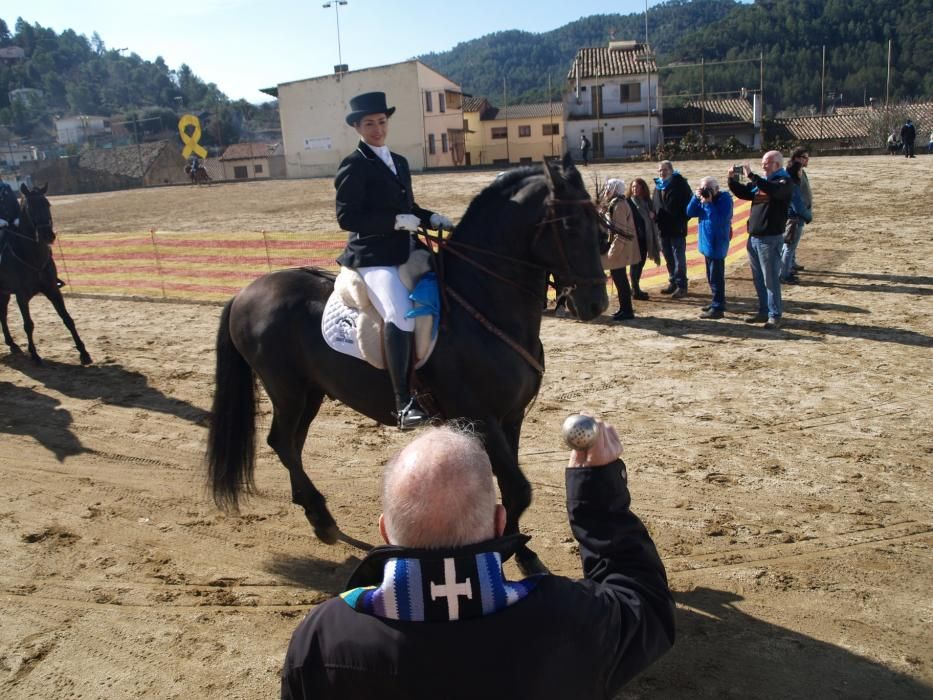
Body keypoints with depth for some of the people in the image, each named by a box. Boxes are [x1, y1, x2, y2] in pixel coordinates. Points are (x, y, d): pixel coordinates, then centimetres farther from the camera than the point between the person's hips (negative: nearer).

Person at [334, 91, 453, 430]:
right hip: (373, 257, -9)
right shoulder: (354, 166, -4)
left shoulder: (399, 162, 19)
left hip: (405, 252, 9)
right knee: (401, 316, -30)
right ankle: (404, 402, -27)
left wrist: (431, 218, 7)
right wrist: (396, 221, -19)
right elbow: (346, 218, -12)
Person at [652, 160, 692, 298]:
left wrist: (682, 220, -14)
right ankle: (673, 282, 26)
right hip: (663, 229, 7)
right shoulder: (658, 186, 13)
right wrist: (655, 216, 5)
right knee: (669, 258, 15)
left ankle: (681, 286, 0)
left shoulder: (680, 183, -7)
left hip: (677, 229, -7)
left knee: (679, 258, -4)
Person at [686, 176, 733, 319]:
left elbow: (720, 220, -26)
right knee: (712, 276, 17)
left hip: (717, 244, -8)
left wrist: (708, 203, -25)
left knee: (716, 277, -6)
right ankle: (717, 302, 29)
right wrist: (696, 197, -11)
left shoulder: (725, 199, -14)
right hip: (707, 242, 8)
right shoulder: (704, 198, 8)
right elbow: (690, 213, 2)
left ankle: (718, 308, -2)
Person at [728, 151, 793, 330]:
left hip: (770, 238, -8)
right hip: (754, 237, 8)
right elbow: (742, 193, 22)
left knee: (771, 278, -5)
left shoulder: (785, 182, -7)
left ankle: (774, 316, 2)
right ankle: (764, 312, 22)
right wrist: (732, 179, 6)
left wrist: (751, 176, -30)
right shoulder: (761, 181, 15)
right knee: (758, 278, 13)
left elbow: (773, 190, -29)